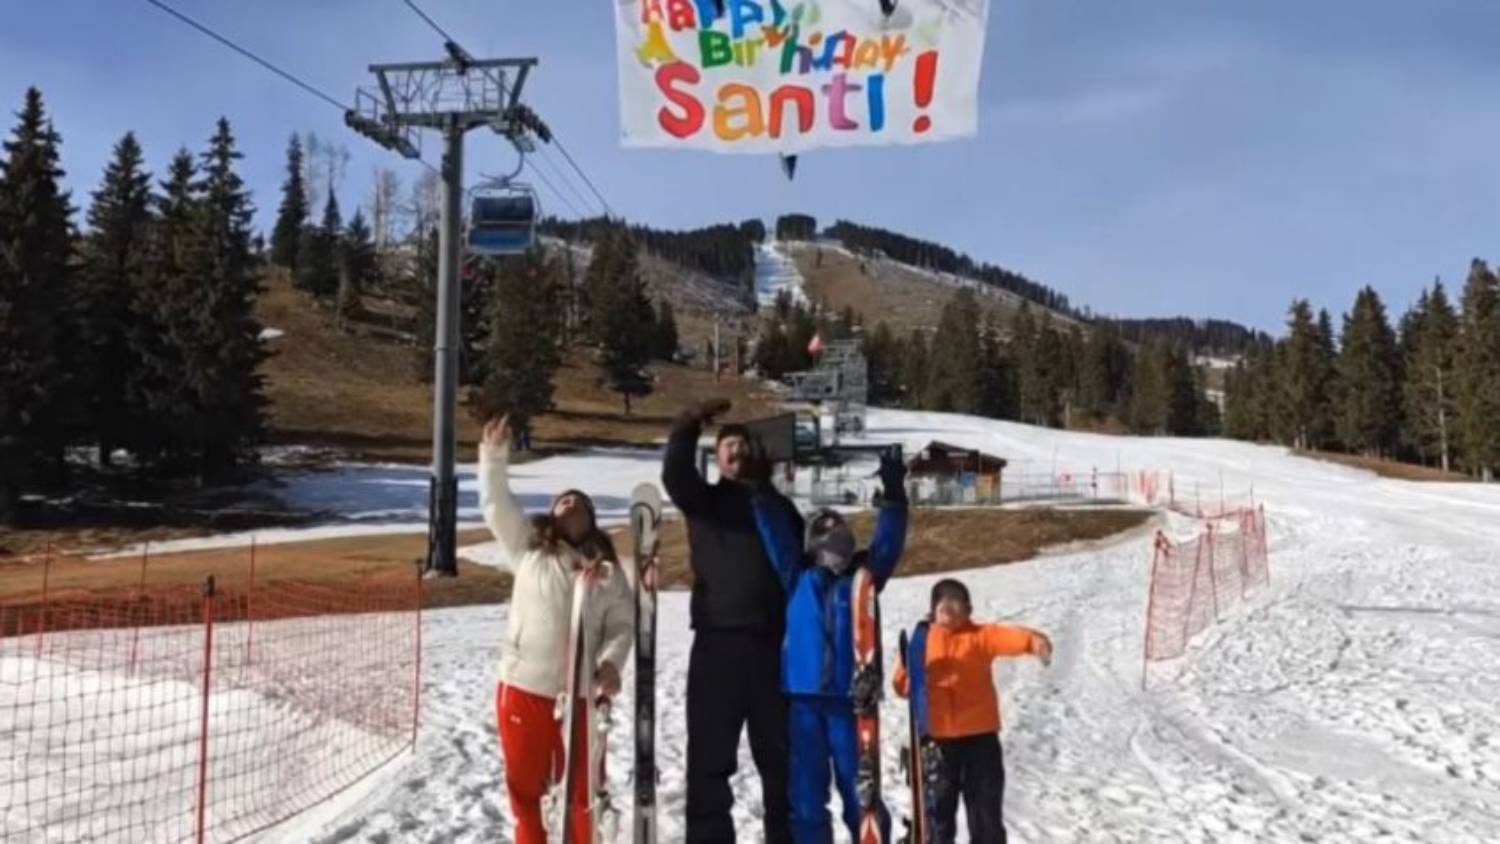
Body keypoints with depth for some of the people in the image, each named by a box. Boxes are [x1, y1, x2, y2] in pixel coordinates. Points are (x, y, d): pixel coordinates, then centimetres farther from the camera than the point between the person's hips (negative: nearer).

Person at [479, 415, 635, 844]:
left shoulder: (607, 569, 6)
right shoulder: (527, 548, 6)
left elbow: (622, 623, 2)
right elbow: (496, 504, -1)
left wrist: (611, 663, -16)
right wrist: (494, 454, -11)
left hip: (581, 693, 0)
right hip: (523, 688, 0)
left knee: (583, 785, 8)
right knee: (525, 782, 11)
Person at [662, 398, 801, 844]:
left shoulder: (780, 506, 17)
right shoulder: (703, 499, 11)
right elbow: (675, 475, -11)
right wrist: (688, 427, -24)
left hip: (773, 644, 2)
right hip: (718, 643, -2)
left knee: (780, 754, 9)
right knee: (710, 755, 0)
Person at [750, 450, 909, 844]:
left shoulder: (862, 577, 9)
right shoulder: (797, 575, 10)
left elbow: (888, 542, -2)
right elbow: (776, 532, 5)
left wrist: (893, 497, -16)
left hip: (849, 695, 0)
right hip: (804, 696, 0)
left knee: (859, 788, 5)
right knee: (806, 791, 5)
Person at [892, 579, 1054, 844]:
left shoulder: (980, 635, 0)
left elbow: (1006, 636, -21)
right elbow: (903, 684, 5)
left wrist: (1032, 639, -43)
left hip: (980, 736, -1)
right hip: (937, 738, 1)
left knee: (985, 808, 7)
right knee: (938, 808, 11)